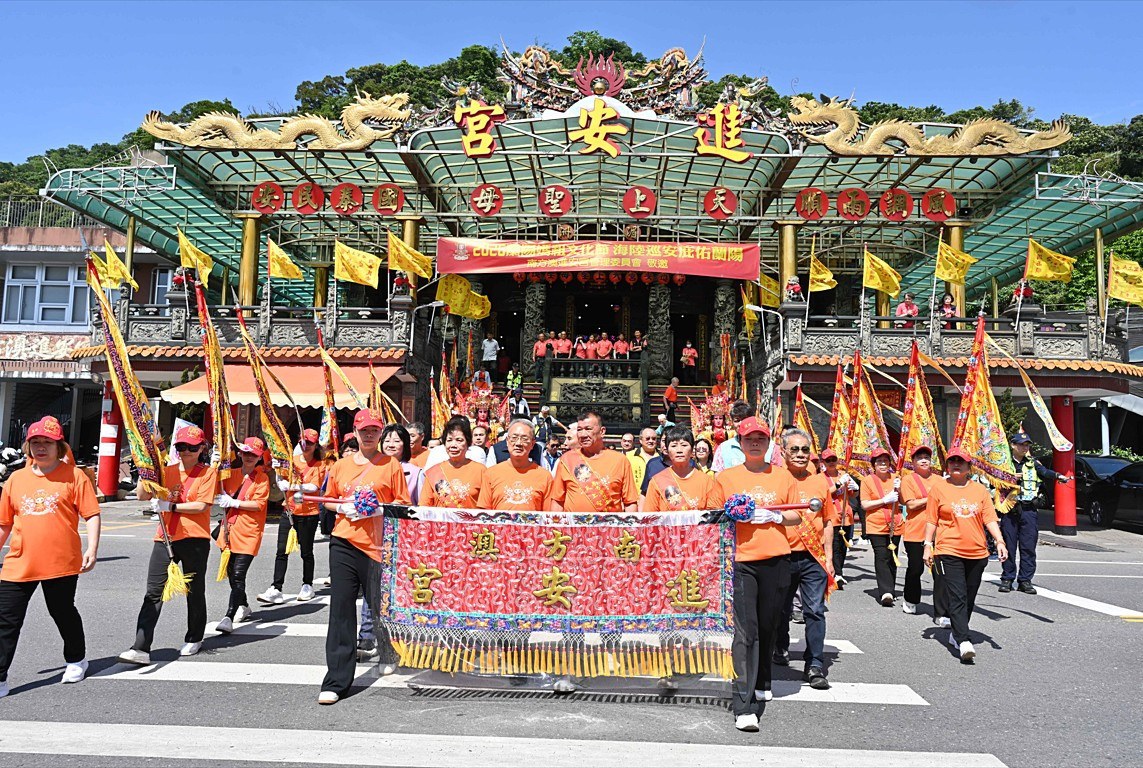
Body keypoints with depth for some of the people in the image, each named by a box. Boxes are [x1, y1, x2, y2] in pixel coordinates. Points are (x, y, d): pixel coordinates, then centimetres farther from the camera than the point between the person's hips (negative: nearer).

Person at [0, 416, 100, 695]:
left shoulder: (74, 476, -3)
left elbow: (91, 515, -5)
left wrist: (92, 549, -13)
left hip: (62, 563, -3)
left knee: (63, 613, 14)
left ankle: (76, 660, 36)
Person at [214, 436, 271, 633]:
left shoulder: (262, 478, -3)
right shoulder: (231, 475, 12)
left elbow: (259, 504, -12)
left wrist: (233, 502, -17)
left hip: (248, 533, -6)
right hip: (229, 531, 6)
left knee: (239, 575, -13)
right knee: (231, 574, 15)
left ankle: (229, 617, -15)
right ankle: (244, 606, 34)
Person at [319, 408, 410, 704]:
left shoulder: (391, 465, 1)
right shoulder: (341, 466, 11)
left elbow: (403, 502, 3)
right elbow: (328, 499, 19)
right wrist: (342, 508, -1)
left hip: (377, 544, -2)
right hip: (344, 543, 3)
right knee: (341, 610, 0)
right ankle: (336, 680, 4)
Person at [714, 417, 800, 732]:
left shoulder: (782, 475, 10)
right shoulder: (726, 477, 6)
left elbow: (797, 516, 12)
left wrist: (776, 516, -7)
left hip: (776, 561, 3)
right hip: (740, 561, -2)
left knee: (768, 626, 13)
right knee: (745, 632, -10)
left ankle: (760, 684, 37)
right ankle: (743, 706, -10)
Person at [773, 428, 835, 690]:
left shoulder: (821, 482, 6)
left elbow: (828, 522, 10)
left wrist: (828, 558, 6)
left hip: (813, 557, 1)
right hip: (782, 556, -1)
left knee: (815, 611, -4)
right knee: (781, 609, 15)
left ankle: (815, 666, 1)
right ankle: (781, 649, 38)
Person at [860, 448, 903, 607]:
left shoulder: (894, 478, 9)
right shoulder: (867, 480, -1)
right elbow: (864, 505, -7)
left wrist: (899, 490, -5)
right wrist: (885, 500, -16)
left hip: (894, 526, 4)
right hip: (876, 526, -3)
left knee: (892, 558, 7)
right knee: (881, 558, -13)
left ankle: (889, 591, 18)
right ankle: (886, 592, -16)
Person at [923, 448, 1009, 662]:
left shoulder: (980, 490, 10)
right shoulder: (939, 488, 3)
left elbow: (990, 519, 7)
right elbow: (931, 520, 4)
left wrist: (999, 541, -6)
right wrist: (927, 545, 0)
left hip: (977, 552, 4)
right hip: (948, 552, -4)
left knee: (969, 599, 11)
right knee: (957, 597, -12)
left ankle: (955, 634, 27)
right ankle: (963, 642, -17)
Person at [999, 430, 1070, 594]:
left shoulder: (1032, 463, 10)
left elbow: (1045, 472, -10)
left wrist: (1058, 476, -31)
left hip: (1029, 511, 2)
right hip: (1009, 510, -2)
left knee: (1028, 547, 1)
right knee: (1008, 545, 2)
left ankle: (1025, 580, 9)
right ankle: (1007, 578, 11)